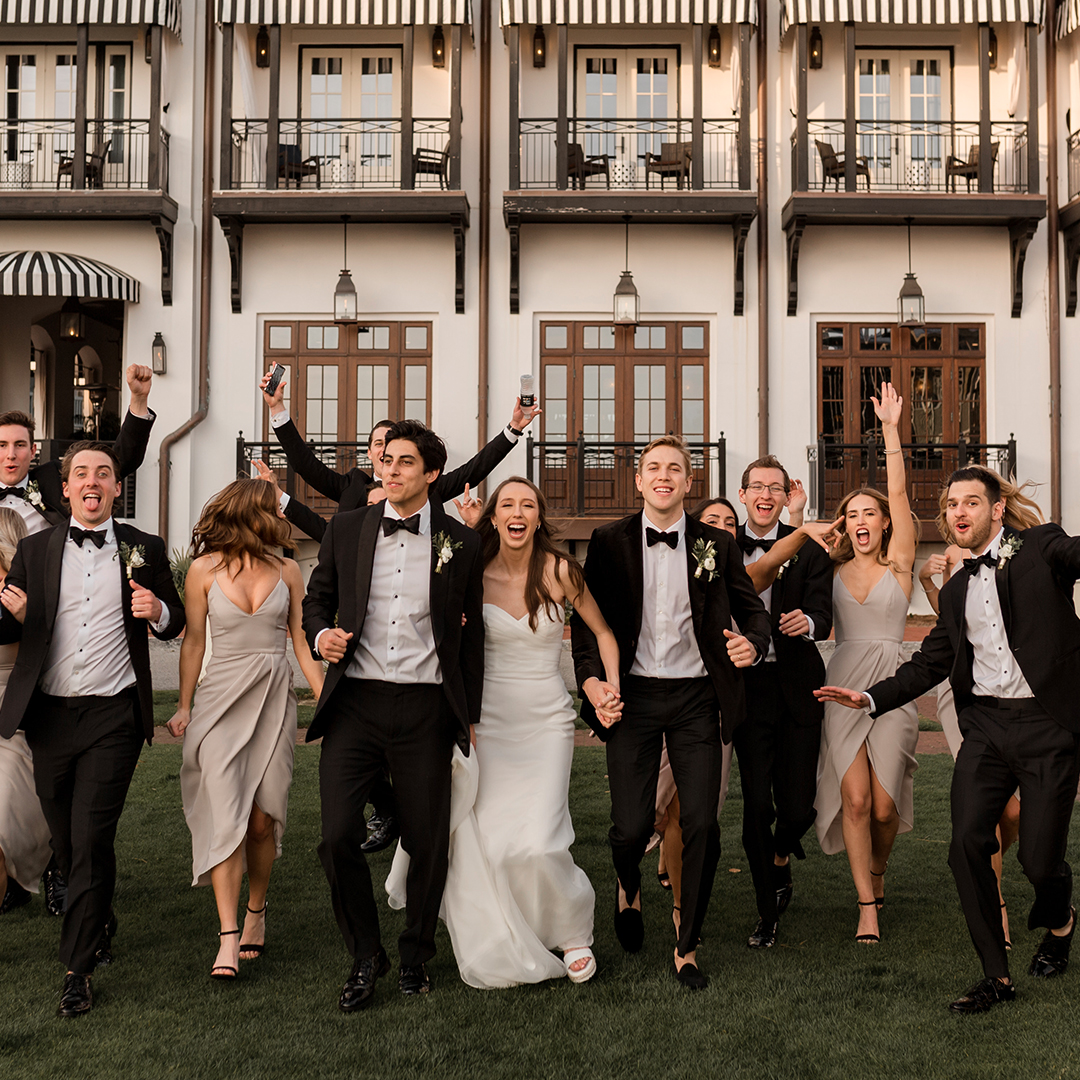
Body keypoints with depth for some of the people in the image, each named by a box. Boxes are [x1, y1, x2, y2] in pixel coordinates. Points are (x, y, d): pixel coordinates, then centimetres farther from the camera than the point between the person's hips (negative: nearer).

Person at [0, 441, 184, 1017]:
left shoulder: (144, 549, 6)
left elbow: (176, 622, 13)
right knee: (66, 841, 12)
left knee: (91, 841, -7)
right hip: (50, 715, 3)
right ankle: (101, 924, 37)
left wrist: (159, 612, -10)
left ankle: (77, 966, 4)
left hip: (113, 716, -2)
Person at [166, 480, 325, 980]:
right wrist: (184, 706, 5)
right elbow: (193, 642, 5)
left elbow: (302, 643, 8)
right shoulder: (205, 569, 0)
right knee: (225, 814, -11)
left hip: (275, 699, 2)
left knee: (261, 820, 2)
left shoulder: (286, 571, 6)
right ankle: (228, 938, -9)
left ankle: (256, 910, 26)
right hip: (222, 698, -2)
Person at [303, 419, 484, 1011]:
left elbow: (471, 632, 9)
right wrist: (320, 633, -7)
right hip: (355, 702, 1)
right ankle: (366, 956, 17)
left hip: (425, 708, 0)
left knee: (428, 843, 6)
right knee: (337, 838, -6)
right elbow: (316, 599, 16)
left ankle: (416, 955, 30)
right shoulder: (346, 529, 7)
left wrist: (470, 714, 10)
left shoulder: (461, 542, 4)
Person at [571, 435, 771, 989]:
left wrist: (753, 642, -12)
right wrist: (590, 678, -9)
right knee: (631, 826, -4)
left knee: (701, 824, -4)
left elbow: (752, 607, 10)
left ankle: (687, 947, 16)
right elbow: (585, 616, 6)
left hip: (696, 698, 1)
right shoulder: (609, 542, 4)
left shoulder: (716, 545, 5)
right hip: (633, 696, 0)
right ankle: (628, 887, 34)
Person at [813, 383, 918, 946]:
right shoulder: (833, 571, 11)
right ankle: (867, 906, 3)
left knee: (884, 805, 0)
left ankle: (876, 870, 31)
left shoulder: (897, 564, 3)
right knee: (854, 800, -7)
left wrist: (891, 429, -11)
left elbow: (899, 494, -5)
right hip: (842, 687, 1)